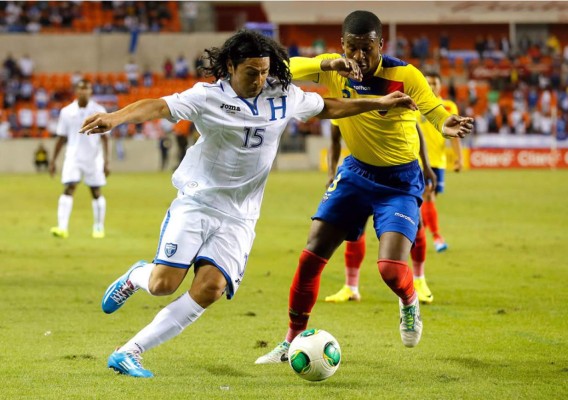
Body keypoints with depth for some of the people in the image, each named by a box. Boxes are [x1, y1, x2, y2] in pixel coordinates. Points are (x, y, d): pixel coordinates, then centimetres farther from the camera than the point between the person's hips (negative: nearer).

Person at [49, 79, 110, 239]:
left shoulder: (99, 111, -2)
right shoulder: (67, 112, 3)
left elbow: (104, 138, -1)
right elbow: (61, 138, 9)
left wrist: (106, 161, -7)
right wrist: (53, 160, 7)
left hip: (94, 159, 0)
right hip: (73, 158, 0)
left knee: (96, 193, 7)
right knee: (68, 189, -14)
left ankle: (99, 228, 21)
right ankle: (62, 227, -22)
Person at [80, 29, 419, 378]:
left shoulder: (284, 97, 2)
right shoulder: (209, 97, -12)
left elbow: (329, 108, 20)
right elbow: (159, 106, -26)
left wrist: (381, 104, 23)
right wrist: (114, 118, -44)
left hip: (238, 218, 3)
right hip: (196, 203, -3)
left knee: (210, 288, -17)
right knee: (163, 284, -14)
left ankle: (129, 353, -10)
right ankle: (136, 277, 27)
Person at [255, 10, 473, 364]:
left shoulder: (405, 75, -21)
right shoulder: (336, 69, -11)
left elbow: (436, 112, -27)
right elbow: (284, 69, -22)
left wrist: (449, 125, -52)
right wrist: (328, 65, -40)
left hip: (400, 180, -4)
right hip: (356, 171, 4)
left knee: (391, 268, -19)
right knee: (312, 255, -2)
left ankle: (410, 303, 19)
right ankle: (293, 341, 15)